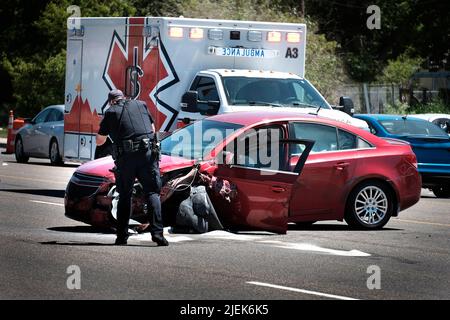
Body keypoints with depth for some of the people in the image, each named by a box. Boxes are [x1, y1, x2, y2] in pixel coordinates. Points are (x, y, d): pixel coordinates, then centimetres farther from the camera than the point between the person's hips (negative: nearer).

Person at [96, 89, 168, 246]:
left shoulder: (111, 112, 9)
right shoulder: (141, 105, 16)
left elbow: (99, 141, 15)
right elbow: (153, 129, 28)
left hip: (125, 157, -1)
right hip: (147, 153, 1)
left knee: (124, 196, 12)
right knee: (152, 193, 2)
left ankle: (121, 236, 10)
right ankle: (157, 231, -14)